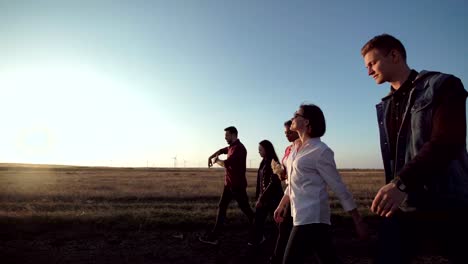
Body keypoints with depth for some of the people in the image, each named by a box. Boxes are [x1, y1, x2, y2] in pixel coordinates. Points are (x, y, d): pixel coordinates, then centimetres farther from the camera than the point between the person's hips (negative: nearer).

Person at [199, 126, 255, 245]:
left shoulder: (239, 148, -19)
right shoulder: (231, 147, 12)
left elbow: (226, 164, -26)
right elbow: (221, 150, 31)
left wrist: (216, 160, -6)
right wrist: (211, 157, 13)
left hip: (237, 185, -9)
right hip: (229, 184, 10)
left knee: (246, 209, 3)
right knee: (221, 208, 9)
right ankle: (213, 236, 15)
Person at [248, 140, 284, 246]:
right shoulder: (263, 162, 10)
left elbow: (273, 183, -19)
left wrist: (262, 198, -17)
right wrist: (258, 197, 10)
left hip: (273, 197, -8)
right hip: (263, 196, 8)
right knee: (258, 219, 10)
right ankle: (256, 240, 22)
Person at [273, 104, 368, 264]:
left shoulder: (320, 151, -13)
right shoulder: (297, 149, 10)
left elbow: (339, 188, -12)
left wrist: (358, 221, -8)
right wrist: (281, 206, 25)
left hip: (312, 217, -7)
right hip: (302, 215, 7)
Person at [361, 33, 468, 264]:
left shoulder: (442, 86, -3)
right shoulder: (385, 106, 14)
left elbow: (446, 142, -18)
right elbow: (392, 156, 13)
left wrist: (401, 183, -29)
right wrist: (392, 188, 8)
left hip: (448, 203, -4)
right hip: (401, 204, 5)